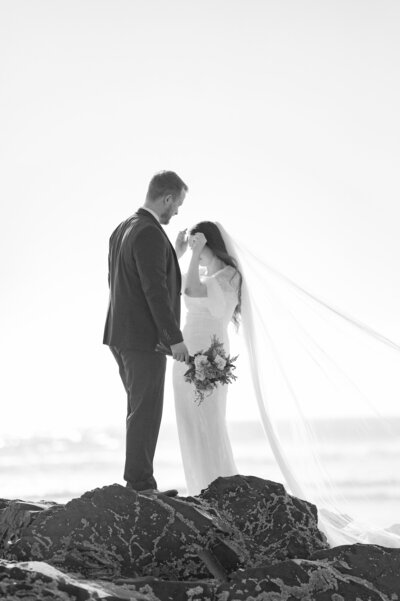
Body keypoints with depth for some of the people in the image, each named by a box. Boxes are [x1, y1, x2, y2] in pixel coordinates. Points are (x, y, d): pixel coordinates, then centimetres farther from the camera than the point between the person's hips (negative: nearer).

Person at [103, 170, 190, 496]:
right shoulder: (150, 234, -17)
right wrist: (175, 338, -18)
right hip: (145, 339, -10)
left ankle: (139, 481, 16)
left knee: (141, 410, 14)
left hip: (122, 335, 10)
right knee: (145, 412, -4)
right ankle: (141, 484, 0)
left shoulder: (123, 229, 13)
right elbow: (156, 290, -21)